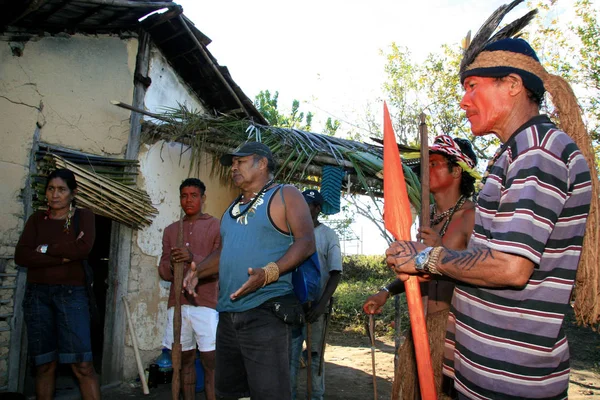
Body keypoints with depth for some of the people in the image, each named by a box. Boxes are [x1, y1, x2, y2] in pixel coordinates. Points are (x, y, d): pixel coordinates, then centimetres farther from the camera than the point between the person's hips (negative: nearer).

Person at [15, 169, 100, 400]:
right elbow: (20, 256, -3)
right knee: (44, 364, 4)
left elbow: (83, 249, -14)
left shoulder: (83, 217, 6)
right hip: (37, 294, 3)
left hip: (71, 293, -3)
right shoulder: (37, 218, 12)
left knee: (82, 365, -9)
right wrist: (63, 256, -11)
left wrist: (45, 248, -4)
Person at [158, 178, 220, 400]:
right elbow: (163, 270, 12)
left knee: (211, 360, -4)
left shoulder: (216, 227, 4)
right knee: (184, 359, 9)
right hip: (177, 302, 4)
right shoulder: (171, 230, 16)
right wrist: (171, 265, -12)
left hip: (206, 303, -4)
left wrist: (194, 259, -23)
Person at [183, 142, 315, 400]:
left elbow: (306, 242, -12)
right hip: (228, 313, 8)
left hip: (265, 312, -8)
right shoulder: (234, 207, 21)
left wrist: (268, 273, -25)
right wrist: (198, 271, 8)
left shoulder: (285, 195, -2)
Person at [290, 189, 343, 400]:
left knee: (315, 357, 7)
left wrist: (321, 304, -16)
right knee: (289, 355, 8)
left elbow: (335, 274, -6)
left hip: (315, 305, -3)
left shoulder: (328, 235, -2)